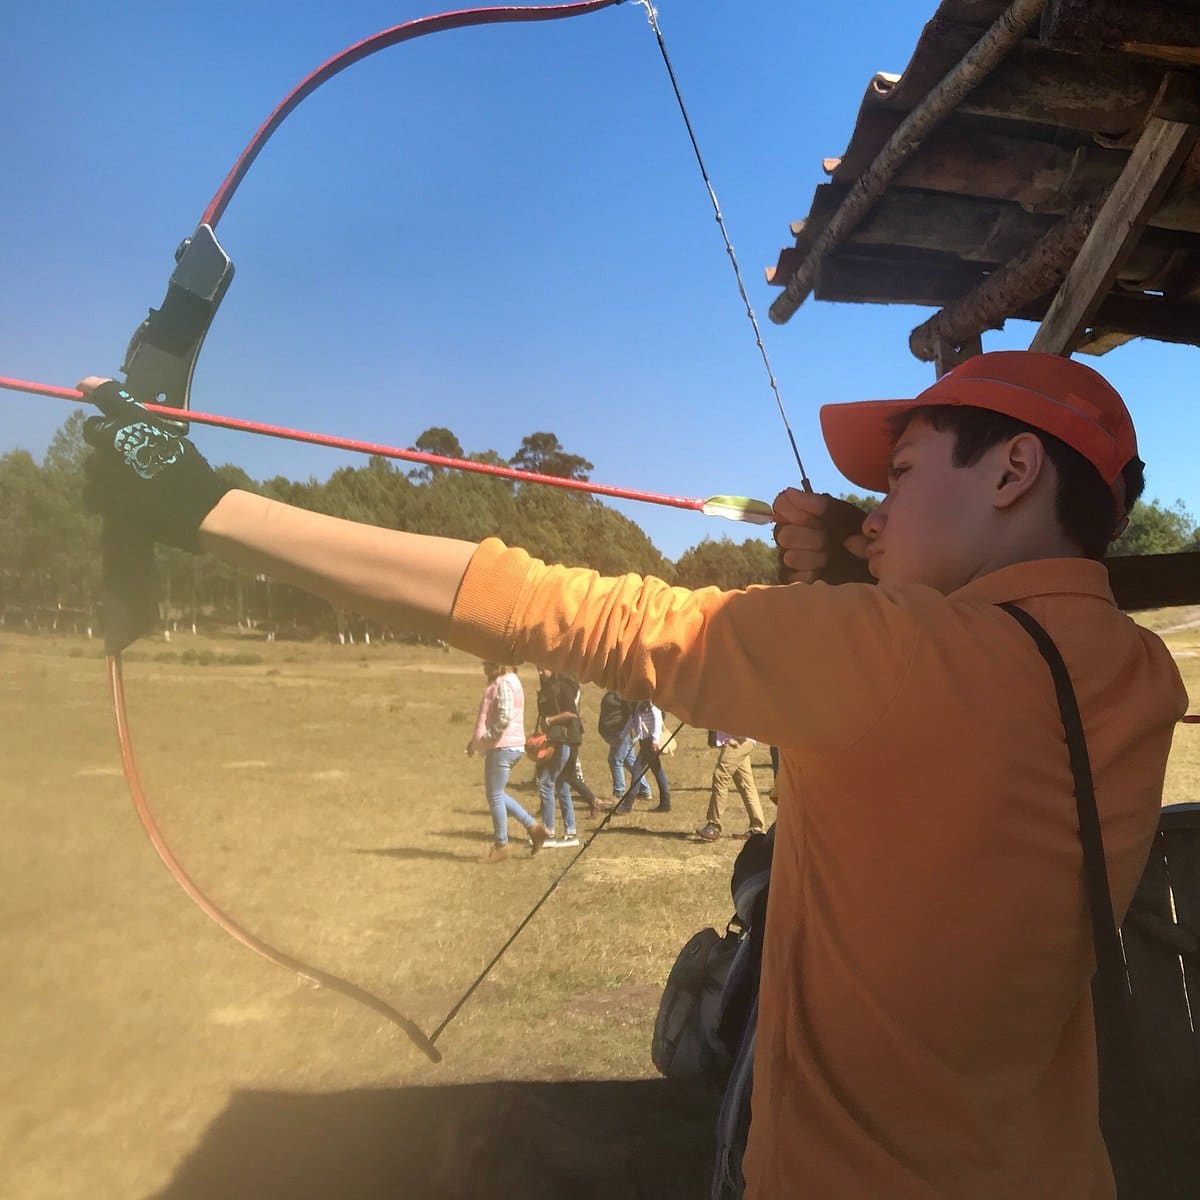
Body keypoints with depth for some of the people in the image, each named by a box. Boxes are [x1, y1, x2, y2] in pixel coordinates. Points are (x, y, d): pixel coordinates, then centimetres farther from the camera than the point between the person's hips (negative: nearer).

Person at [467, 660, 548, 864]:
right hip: (508, 747, 10)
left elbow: (504, 717, -26)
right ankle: (533, 826, 16)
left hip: (503, 747, -10)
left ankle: (501, 845, 10)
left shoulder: (504, 683, -15)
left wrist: (484, 739, -18)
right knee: (496, 794, 16)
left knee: (495, 796, 0)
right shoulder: (502, 682, 17)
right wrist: (476, 739, 16)